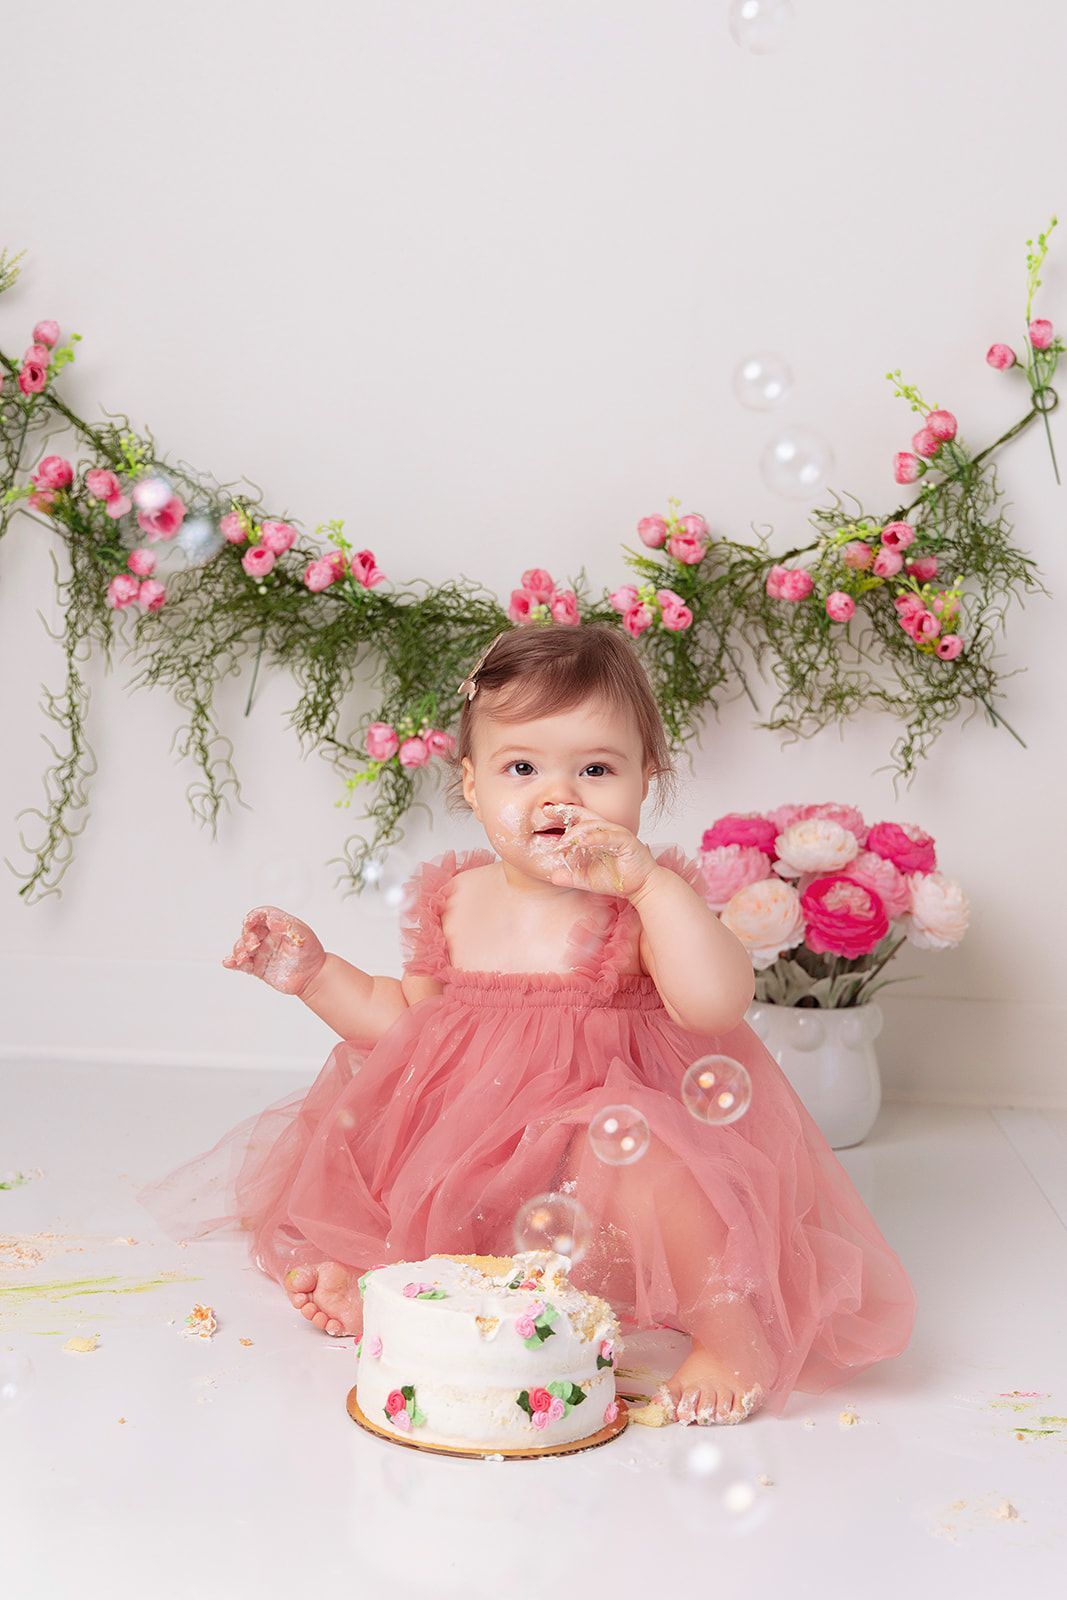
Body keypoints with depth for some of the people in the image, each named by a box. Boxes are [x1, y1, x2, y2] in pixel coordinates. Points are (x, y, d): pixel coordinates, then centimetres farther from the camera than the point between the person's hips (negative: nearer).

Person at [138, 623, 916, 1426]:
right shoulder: (454, 903, 3)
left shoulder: (653, 900, -12)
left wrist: (649, 881, -35)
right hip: (473, 1161, 6)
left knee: (625, 1147, -37)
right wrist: (314, 972, 5)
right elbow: (406, 1021, 18)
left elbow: (716, 1004, -32)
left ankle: (731, 1328, -22)